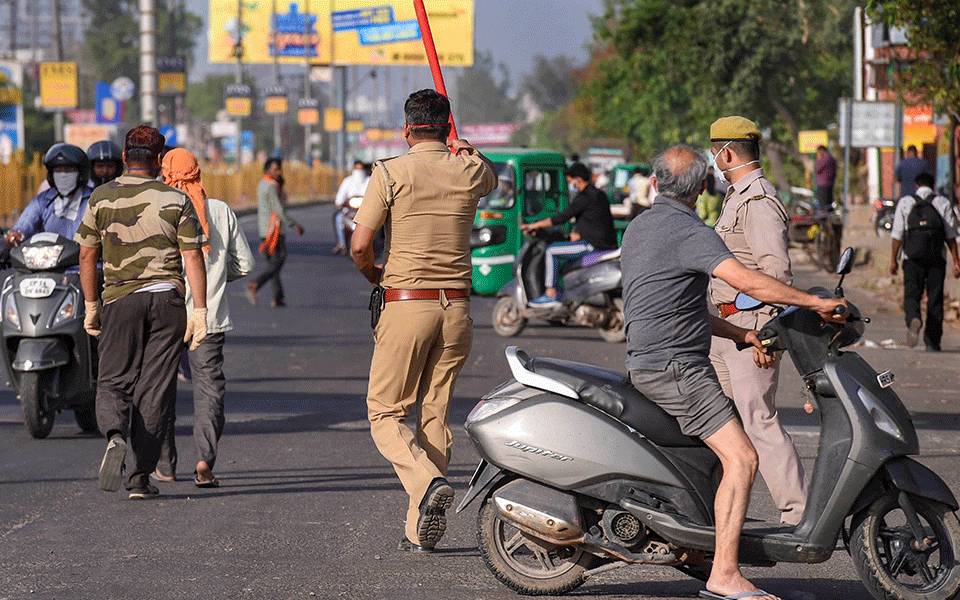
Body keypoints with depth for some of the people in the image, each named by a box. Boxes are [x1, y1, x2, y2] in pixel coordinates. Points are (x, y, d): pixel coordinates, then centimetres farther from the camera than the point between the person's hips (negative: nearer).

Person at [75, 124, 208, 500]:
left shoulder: (102, 198, 2)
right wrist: (199, 310, -3)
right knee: (155, 389, 4)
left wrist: (91, 305, 16)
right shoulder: (176, 201, 1)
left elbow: (87, 255, 6)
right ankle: (141, 476, 4)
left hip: (121, 300, 0)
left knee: (113, 383, 6)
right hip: (168, 299, 0)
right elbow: (192, 258, -4)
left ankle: (116, 436, -26)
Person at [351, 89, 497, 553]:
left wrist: (374, 275, 10)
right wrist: (467, 150, 50)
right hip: (456, 307, 4)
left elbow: (360, 245, -10)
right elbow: (491, 176, 31)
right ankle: (420, 529, 8)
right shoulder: (469, 171, 4)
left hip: (407, 305, -4)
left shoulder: (390, 174, -7)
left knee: (386, 413, 3)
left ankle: (428, 481, -24)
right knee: (436, 415, 9)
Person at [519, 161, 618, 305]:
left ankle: (550, 295, -7)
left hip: (593, 245, -10)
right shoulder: (599, 195, 16)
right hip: (609, 244, 10)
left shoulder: (585, 197, -13)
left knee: (551, 251, -6)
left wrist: (534, 225, -8)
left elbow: (562, 217, -15)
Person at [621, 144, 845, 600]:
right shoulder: (689, 232, -14)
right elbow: (746, 281, -26)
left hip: (646, 364, 10)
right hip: (674, 367, -10)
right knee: (740, 459, -15)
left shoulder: (639, 228, 17)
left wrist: (743, 335, 19)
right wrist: (816, 303, -18)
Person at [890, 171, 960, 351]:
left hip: (912, 257, -1)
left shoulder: (905, 202, 7)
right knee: (935, 298, 7)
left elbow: (897, 234, 3)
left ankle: (913, 319, -36)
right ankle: (932, 341, 6)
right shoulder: (943, 203, 8)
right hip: (937, 257, 1)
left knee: (912, 295, -2)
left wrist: (893, 259, 7)